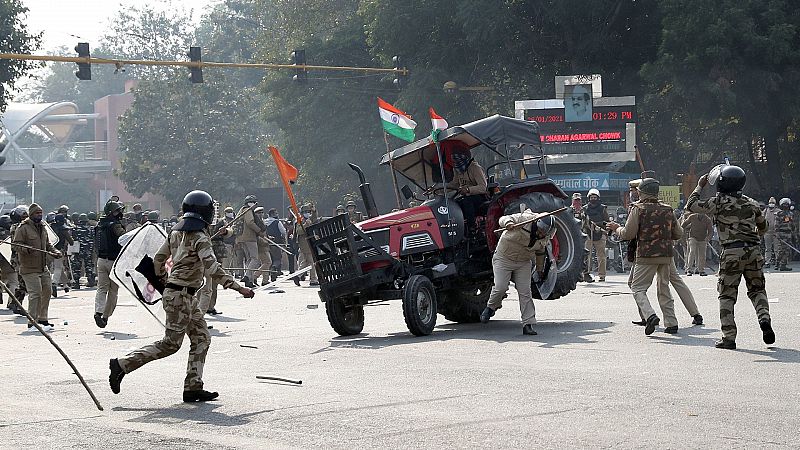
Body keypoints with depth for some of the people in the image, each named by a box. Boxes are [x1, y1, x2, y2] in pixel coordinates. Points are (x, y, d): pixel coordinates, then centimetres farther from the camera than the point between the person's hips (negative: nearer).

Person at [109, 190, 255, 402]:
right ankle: (122, 365, -1)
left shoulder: (176, 231, 10)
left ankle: (193, 387, 6)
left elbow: (159, 259, 17)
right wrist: (239, 288, -25)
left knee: (202, 338, 9)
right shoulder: (199, 237, -15)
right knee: (171, 343, -4)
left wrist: (164, 281, 33)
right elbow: (212, 267, -25)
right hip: (181, 295, -9)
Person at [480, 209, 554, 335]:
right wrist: (508, 223, -55)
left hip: (523, 263, 4)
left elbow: (540, 252, 13)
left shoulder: (545, 237, -6)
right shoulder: (525, 219, -24)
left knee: (525, 291, -5)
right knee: (501, 287, -15)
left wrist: (539, 270, 21)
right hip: (503, 258, -4)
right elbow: (503, 219, -31)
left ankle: (528, 324, -3)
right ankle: (491, 307, 16)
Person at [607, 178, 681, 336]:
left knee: (637, 287, 2)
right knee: (664, 288, 15)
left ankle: (650, 315, -20)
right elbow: (678, 234, 15)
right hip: (666, 255, 5)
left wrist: (616, 228, 10)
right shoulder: (667, 210, 11)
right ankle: (671, 323, 11)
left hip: (647, 255, -5)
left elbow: (628, 234, -9)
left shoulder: (638, 209, -5)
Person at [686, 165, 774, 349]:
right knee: (757, 290, 17)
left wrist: (699, 186, 17)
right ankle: (765, 319, -9)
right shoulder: (751, 203, 11)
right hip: (753, 251, 3)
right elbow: (763, 227, 24)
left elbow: (691, 206, 4)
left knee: (727, 295, 5)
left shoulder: (719, 202, -3)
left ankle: (729, 337, 1)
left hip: (731, 252, -3)